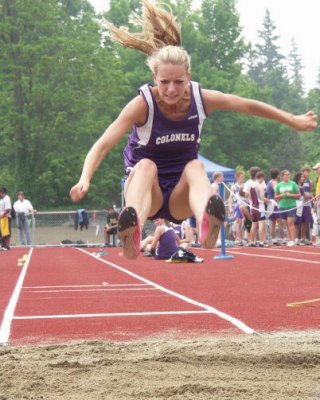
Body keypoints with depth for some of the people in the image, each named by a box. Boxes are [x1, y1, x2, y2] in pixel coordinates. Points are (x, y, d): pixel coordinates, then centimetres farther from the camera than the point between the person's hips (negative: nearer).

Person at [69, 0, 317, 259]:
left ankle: (207, 224, -66)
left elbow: (249, 106, 6)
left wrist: (294, 121, 13)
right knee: (146, 165, -35)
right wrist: (85, 180, -43)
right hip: (148, 192, -2)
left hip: (180, 198, 2)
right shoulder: (143, 104, -18)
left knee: (195, 167, -31)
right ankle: (132, 231, -66)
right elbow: (102, 145, -26)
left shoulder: (202, 99, -9)